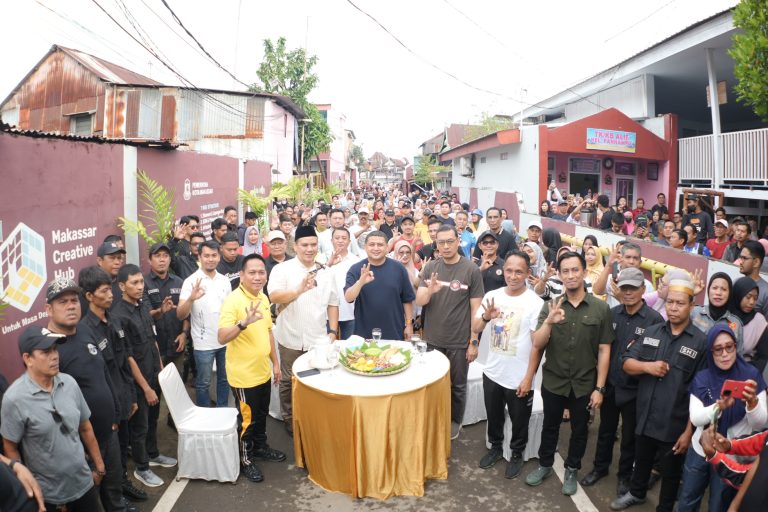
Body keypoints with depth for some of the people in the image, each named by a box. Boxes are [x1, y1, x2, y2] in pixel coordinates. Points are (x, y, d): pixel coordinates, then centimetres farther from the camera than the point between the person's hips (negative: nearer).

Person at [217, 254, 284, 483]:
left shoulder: (263, 298, 4)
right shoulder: (233, 300, -21)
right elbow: (222, 338, -29)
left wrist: (275, 362, 16)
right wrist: (244, 323, -45)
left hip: (263, 371, 7)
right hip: (243, 374, -7)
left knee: (262, 414, 23)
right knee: (247, 418, 8)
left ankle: (260, 446, 43)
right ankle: (245, 460, 27)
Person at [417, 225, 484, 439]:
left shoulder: (471, 270, -11)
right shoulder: (430, 267, -2)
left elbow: (476, 308, -9)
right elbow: (419, 301, -7)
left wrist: (473, 341, -10)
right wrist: (429, 290, -29)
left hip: (459, 341, -3)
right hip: (432, 339, 3)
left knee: (457, 385, 14)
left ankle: (455, 421, 35)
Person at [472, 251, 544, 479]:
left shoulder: (535, 303, -15)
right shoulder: (492, 296, -5)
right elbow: (475, 328, -8)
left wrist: (528, 378, -13)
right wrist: (486, 317, -30)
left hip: (519, 377, -3)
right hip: (492, 372, 4)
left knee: (519, 420, 16)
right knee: (494, 416, 22)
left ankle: (517, 454, 39)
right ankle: (495, 447, 45)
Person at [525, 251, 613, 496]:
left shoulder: (600, 308, -10)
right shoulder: (550, 307, -7)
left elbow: (604, 350, -6)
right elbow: (537, 344, -12)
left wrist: (599, 388, -7)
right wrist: (549, 322, -31)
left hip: (584, 384, -1)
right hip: (553, 382, 1)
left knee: (579, 430, 17)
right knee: (550, 426, 18)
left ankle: (572, 471, 39)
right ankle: (545, 465, 39)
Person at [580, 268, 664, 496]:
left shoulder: (655, 320, -14)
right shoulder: (612, 313, -2)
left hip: (634, 389, -3)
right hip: (609, 384, 3)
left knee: (629, 436, 16)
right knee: (605, 430, 20)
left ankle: (625, 475, 37)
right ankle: (600, 467, 40)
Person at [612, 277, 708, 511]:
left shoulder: (700, 342, -13)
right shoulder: (652, 332, 1)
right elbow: (627, 363, 2)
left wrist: (689, 431, -13)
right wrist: (647, 366, -19)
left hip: (675, 426, -4)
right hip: (644, 419, 4)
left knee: (670, 473, 17)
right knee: (641, 462, 25)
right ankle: (636, 493, 50)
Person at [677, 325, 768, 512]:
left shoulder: (751, 374, -12)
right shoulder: (702, 378, -7)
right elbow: (695, 418, -16)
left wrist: (752, 401, -36)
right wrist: (719, 406, -35)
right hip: (699, 452, 2)